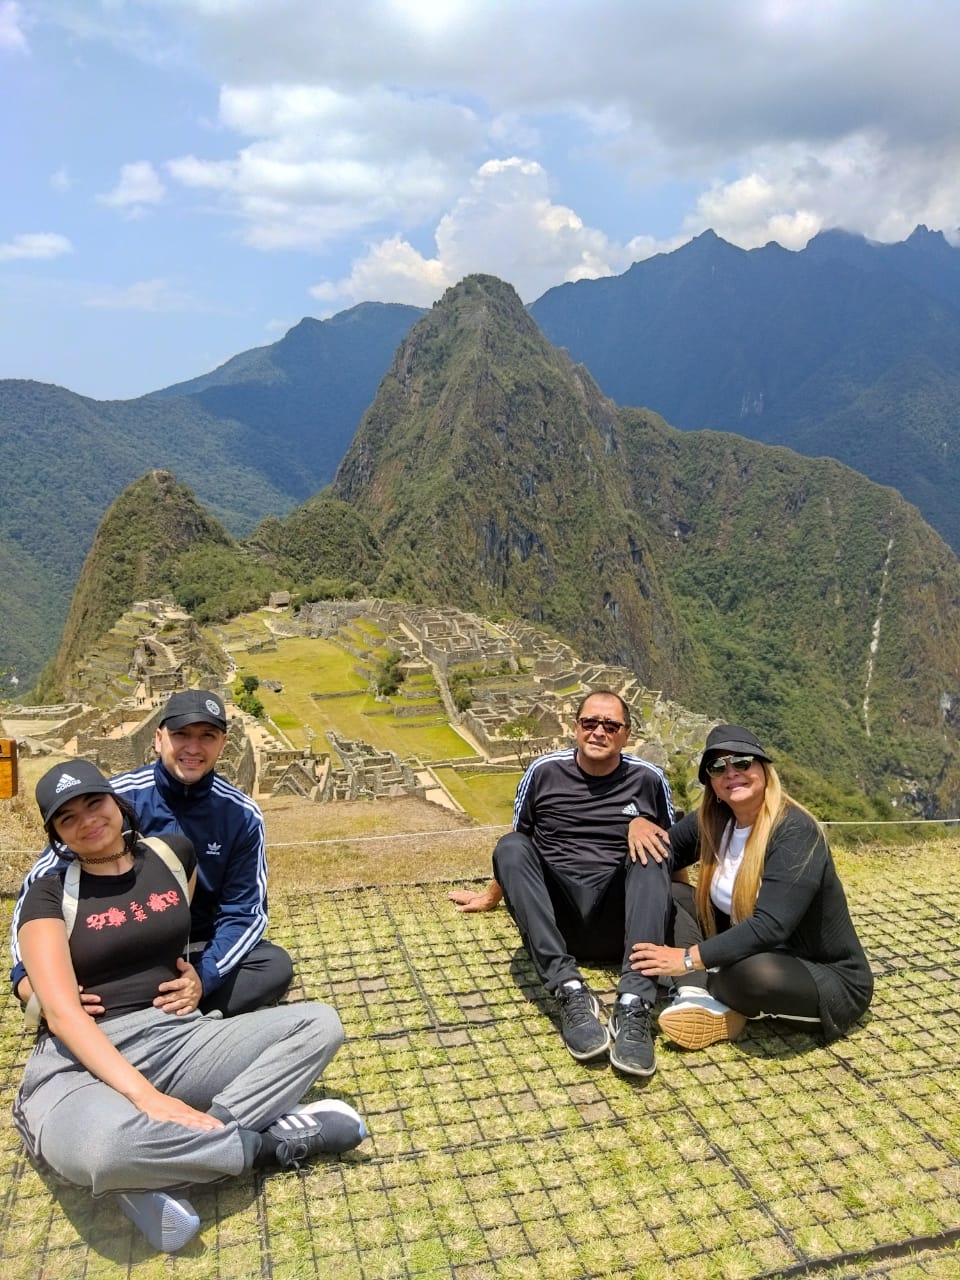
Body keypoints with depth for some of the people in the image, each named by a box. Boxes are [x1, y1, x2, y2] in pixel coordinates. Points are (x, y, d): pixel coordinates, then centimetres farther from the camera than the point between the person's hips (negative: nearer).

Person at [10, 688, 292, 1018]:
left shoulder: (241, 815, -10)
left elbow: (243, 911, -9)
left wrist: (205, 976, -30)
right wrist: (27, 973, -31)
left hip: (200, 952, 2)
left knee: (276, 965, -26)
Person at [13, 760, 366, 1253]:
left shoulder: (172, 853, 10)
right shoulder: (51, 894, -2)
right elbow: (61, 1010, -14)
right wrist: (142, 1094, -25)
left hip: (177, 1037, 5)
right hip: (82, 1062, -5)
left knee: (319, 1023, -13)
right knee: (100, 1147, -41)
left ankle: (171, 1156, -21)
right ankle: (269, 1142, -16)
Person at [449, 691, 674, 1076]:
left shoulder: (649, 780, 7)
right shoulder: (544, 771, 7)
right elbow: (519, 843, 20)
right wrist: (491, 896, 28)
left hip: (617, 922, 0)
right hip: (556, 918, 1)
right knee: (510, 846, -24)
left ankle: (633, 1005, -40)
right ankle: (570, 991, -39)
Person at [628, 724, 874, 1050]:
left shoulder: (796, 831, -25)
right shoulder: (714, 820, -4)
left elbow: (770, 926, -33)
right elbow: (666, 855, 11)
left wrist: (689, 959, -33)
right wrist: (640, 823, -12)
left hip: (828, 977, -7)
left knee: (756, 971, -39)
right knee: (671, 892, -4)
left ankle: (699, 989, -6)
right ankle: (701, 999, -20)